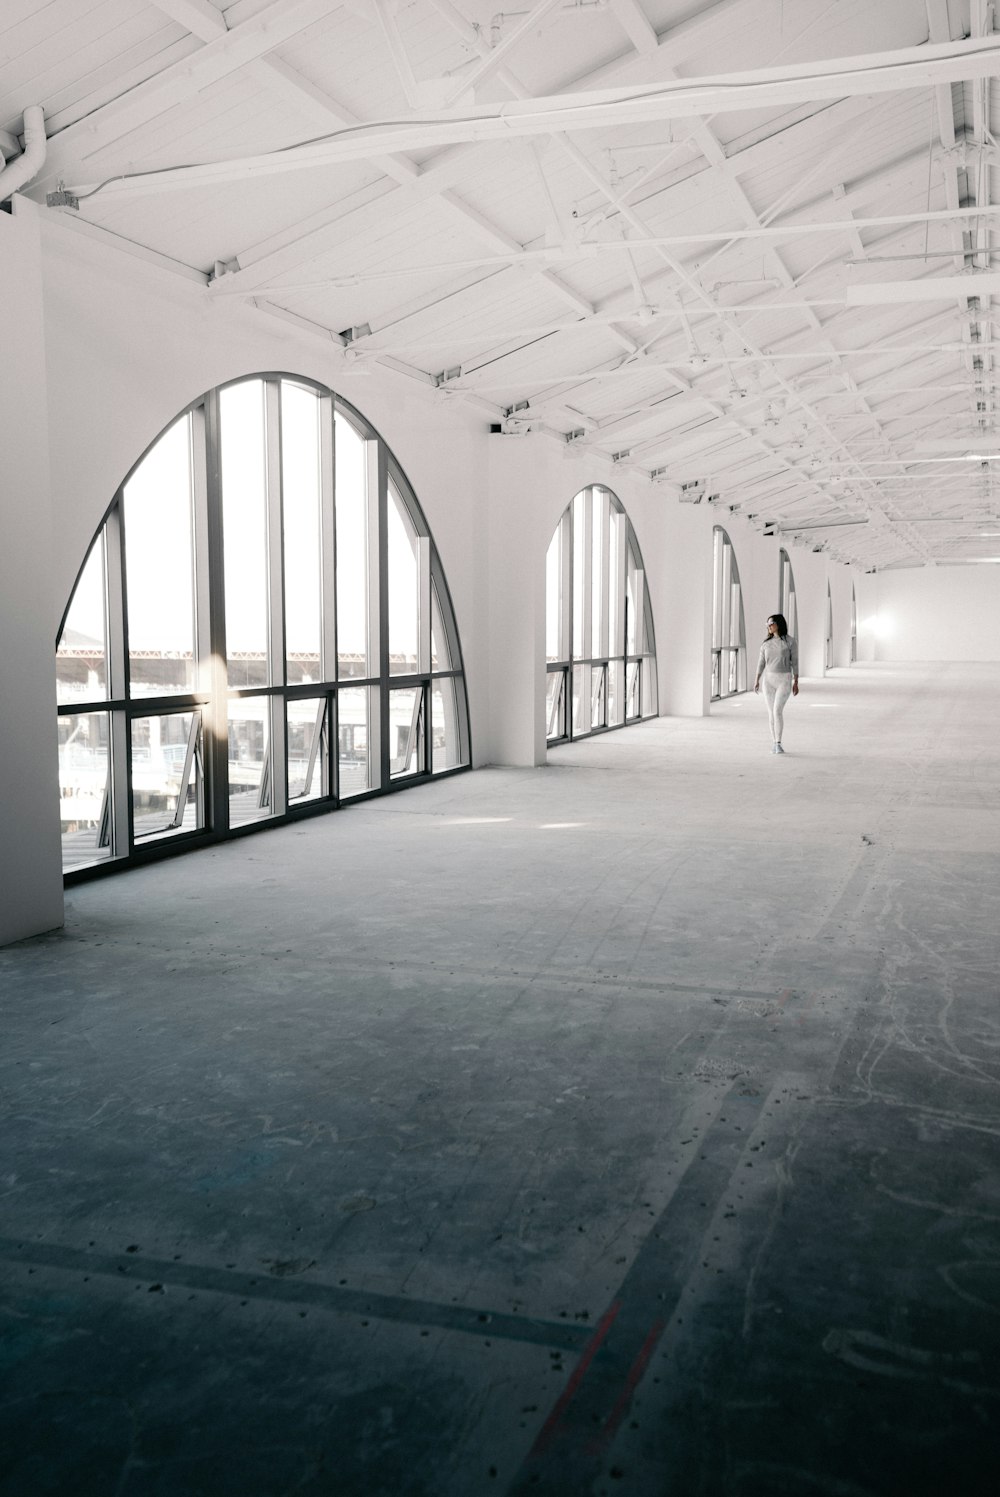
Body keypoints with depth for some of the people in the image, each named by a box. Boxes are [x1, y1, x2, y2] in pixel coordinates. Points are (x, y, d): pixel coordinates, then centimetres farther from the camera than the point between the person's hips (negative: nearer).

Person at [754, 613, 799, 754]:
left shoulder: (790, 642, -5)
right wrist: (757, 681, -2)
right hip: (768, 679, 4)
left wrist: (796, 683, -6)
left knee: (778, 710, -18)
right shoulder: (766, 643, 6)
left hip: (784, 680, -4)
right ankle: (774, 742, 16)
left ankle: (778, 743, -9)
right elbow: (761, 662, 6)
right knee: (771, 712, 4)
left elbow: (795, 662, -4)